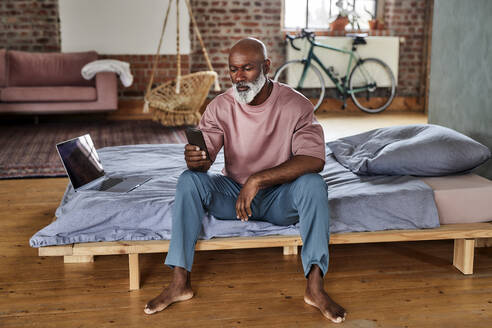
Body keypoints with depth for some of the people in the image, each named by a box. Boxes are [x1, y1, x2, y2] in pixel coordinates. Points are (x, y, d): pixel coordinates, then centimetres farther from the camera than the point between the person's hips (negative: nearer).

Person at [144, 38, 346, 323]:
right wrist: (196, 159, -38)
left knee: (313, 183, -31)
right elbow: (205, 154, -11)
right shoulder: (220, 106, -5)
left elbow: (314, 160, -25)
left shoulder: (296, 105, -14)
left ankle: (315, 287, -28)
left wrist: (258, 179, -32)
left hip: (280, 199, -2)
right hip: (233, 194, 2)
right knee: (189, 180, -22)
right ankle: (180, 283, -21)